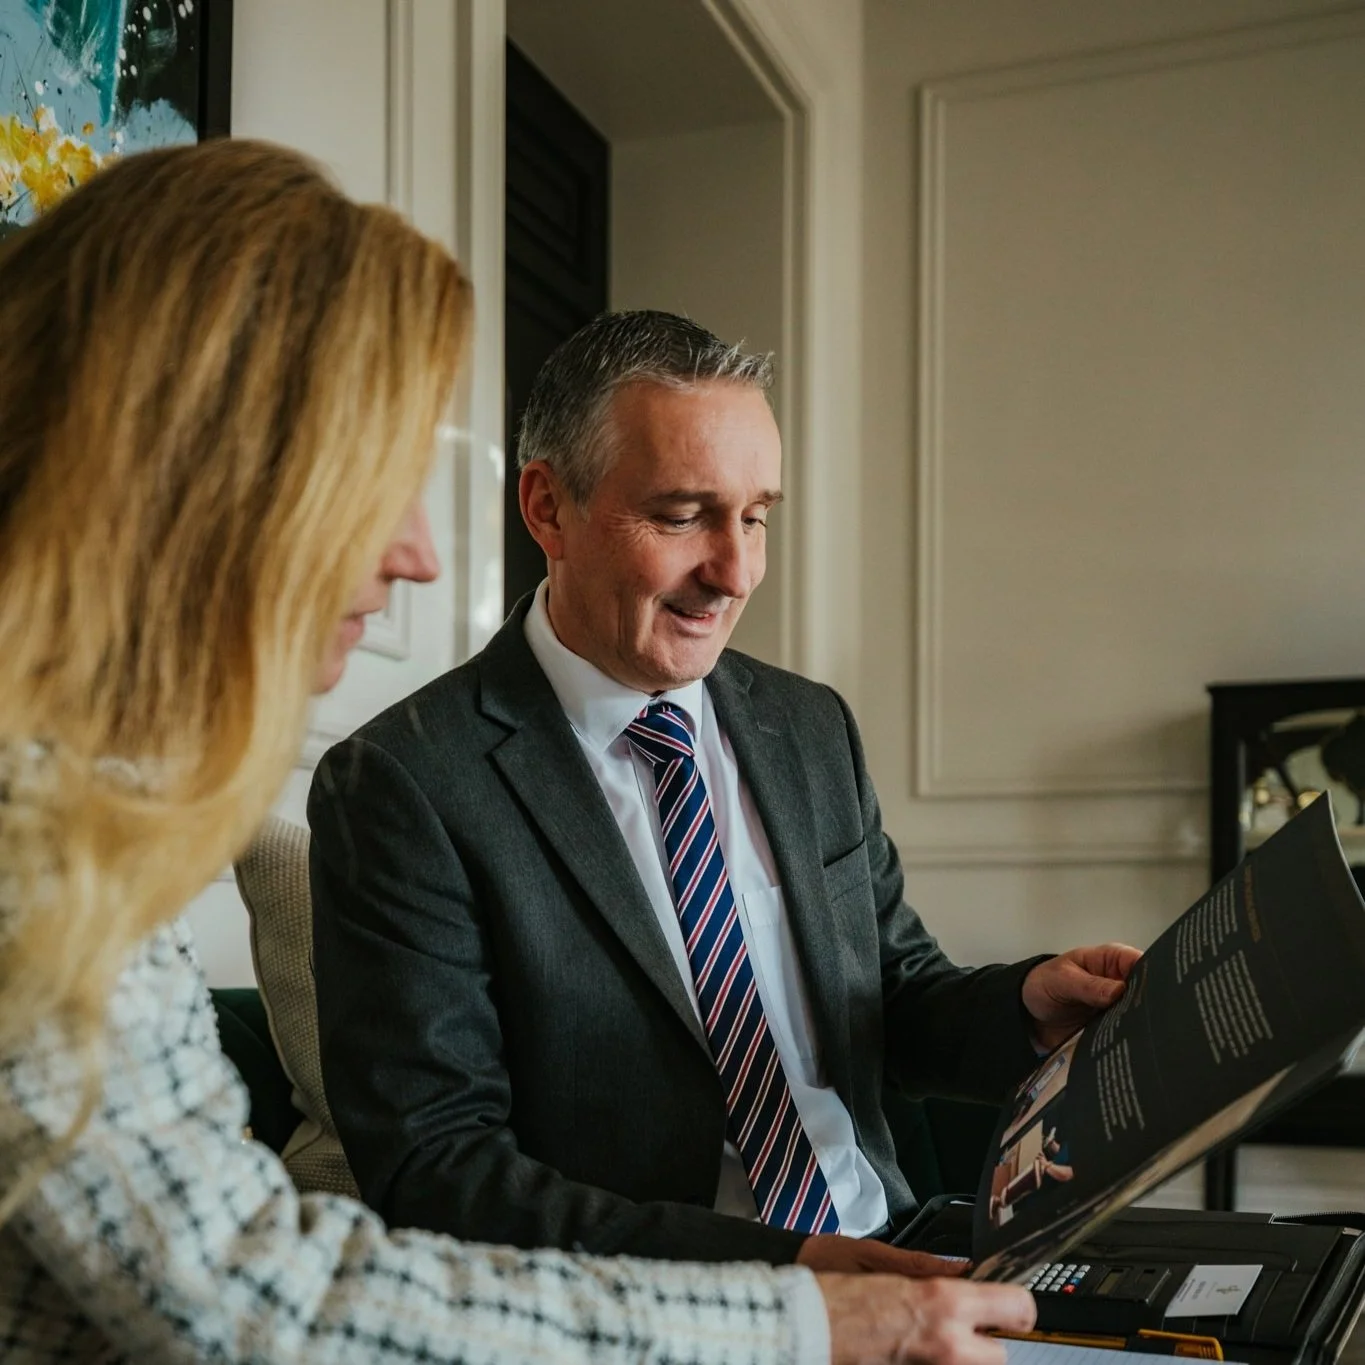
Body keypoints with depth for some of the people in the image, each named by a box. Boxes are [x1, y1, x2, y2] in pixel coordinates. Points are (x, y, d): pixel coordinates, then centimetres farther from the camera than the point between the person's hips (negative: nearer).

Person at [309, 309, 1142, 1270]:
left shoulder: (813, 730, 9)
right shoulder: (403, 786, -10)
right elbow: (434, 1173, -14)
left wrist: (1026, 1008, -6)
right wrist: (780, 1265, -23)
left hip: (889, 1257, 6)